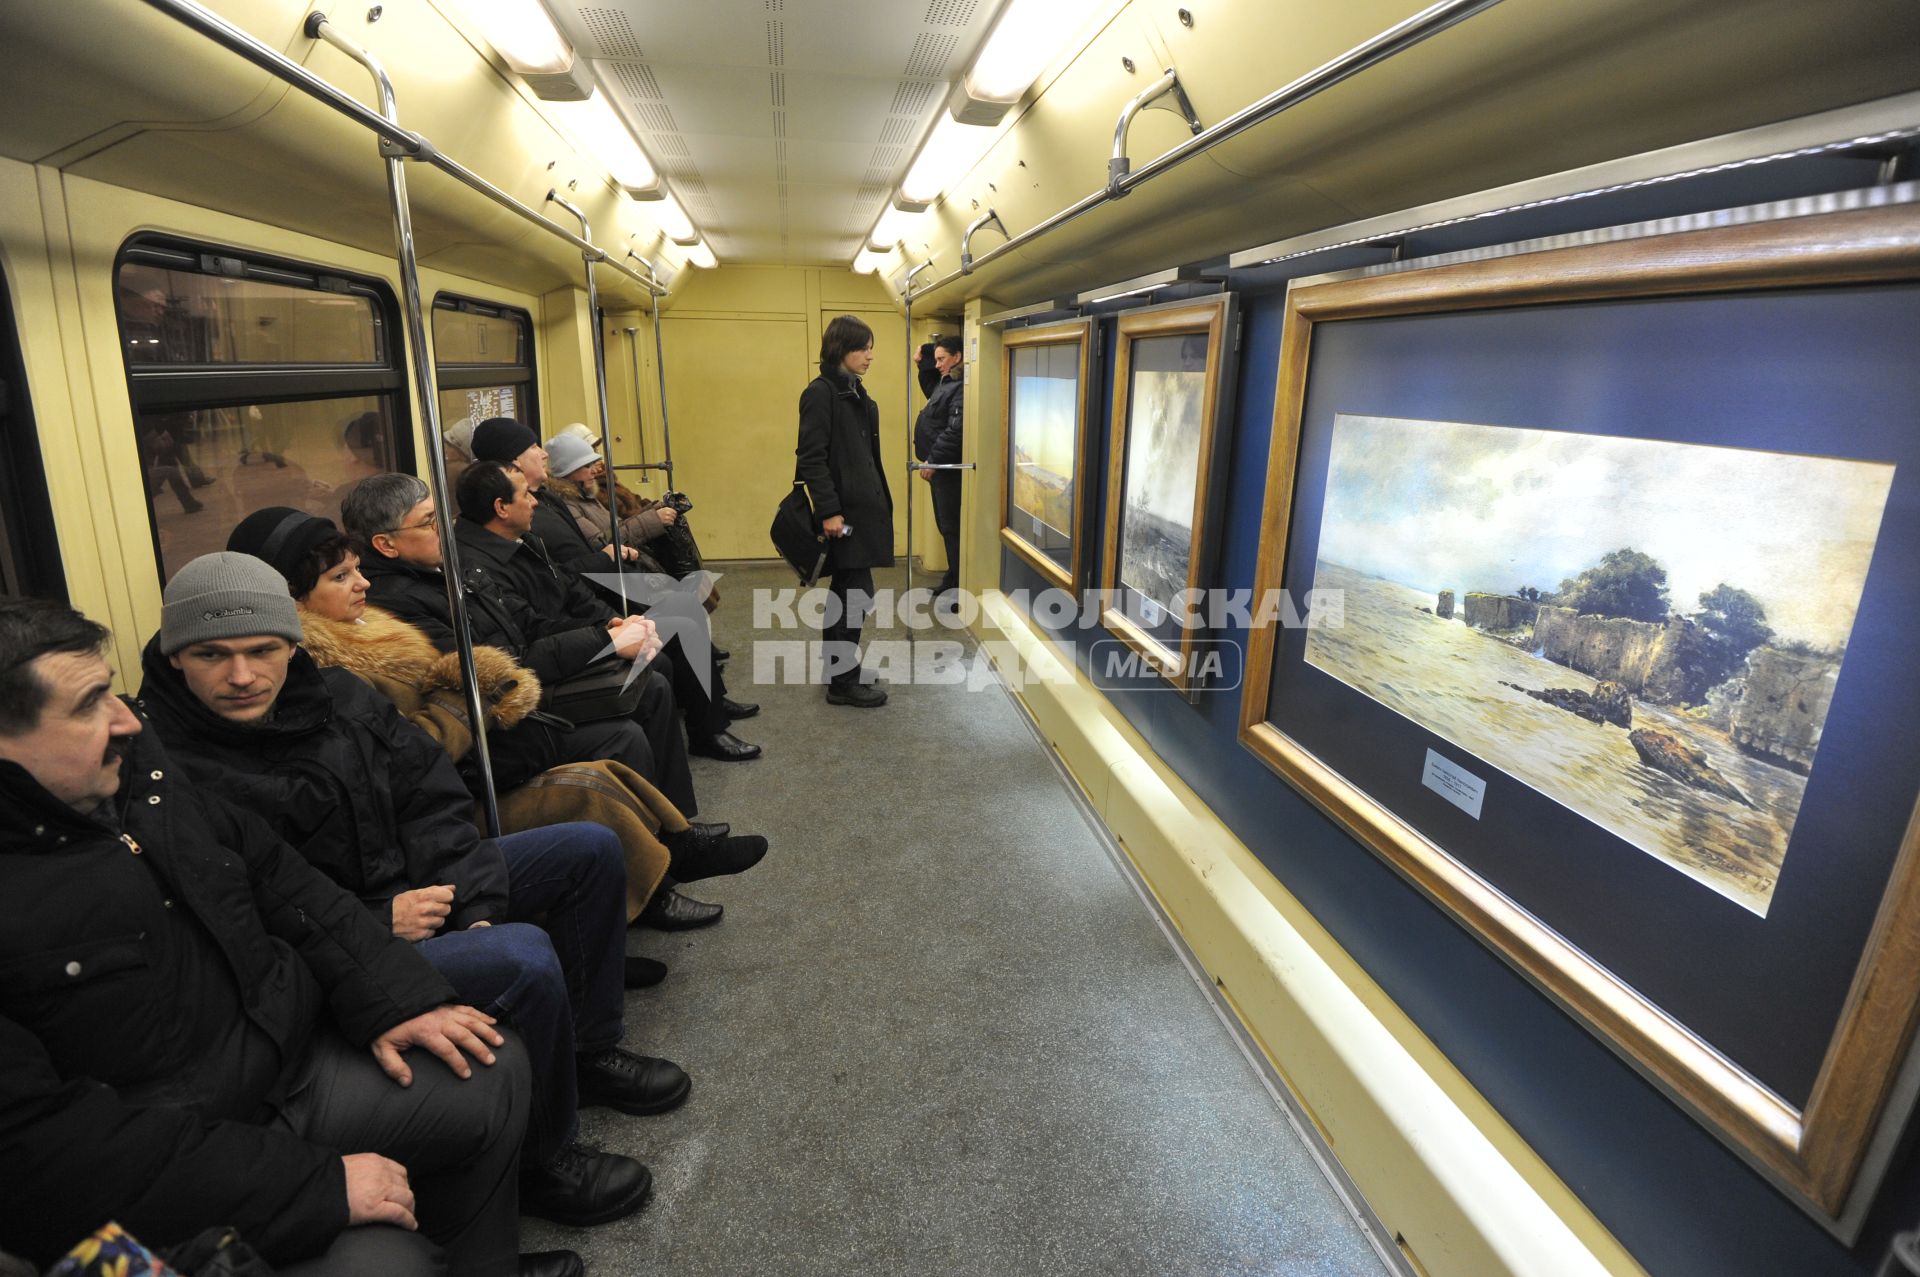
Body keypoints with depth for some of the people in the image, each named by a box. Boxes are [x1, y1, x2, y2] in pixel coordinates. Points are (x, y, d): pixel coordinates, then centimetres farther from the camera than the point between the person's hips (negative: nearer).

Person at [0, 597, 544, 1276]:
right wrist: (314, 1182, -23)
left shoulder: (136, 763, -1)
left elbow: (271, 871, 8)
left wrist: (389, 995, -2)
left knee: (495, 1069, 5)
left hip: (294, 1057, 7)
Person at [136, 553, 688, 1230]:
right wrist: (380, 923, -22)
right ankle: (540, 1160, -2)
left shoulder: (335, 693, -1)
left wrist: (472, 906, -9)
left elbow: (433, 797, 1)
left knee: (592, 849, 6)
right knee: (525, 958, -31)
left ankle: (588, 1051, 19)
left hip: (411, 882, 9)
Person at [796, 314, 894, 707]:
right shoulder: (821, 393, -11)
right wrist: (828, 511, -21)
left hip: (862, 507, 9)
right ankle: (843, 682, 5)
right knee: (856, 592, -5)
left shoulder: (856, 393, 15)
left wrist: (880, 499, 17)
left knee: (848, 591, 14)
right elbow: (811, 458, -17)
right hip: (843, 511, -9)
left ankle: (841, 668, 25)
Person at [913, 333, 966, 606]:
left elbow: (955, 431, -24)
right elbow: (931, 392, 38)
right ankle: (953, 579, 24)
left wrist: (932, 460, -20)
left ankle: (960, 586, 4)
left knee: (952, 527, -4)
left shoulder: (962, 387, -17)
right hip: (940, 466, 10)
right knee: (945, 526, 15)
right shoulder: (947, 383, 15)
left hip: (948, 468, -10)